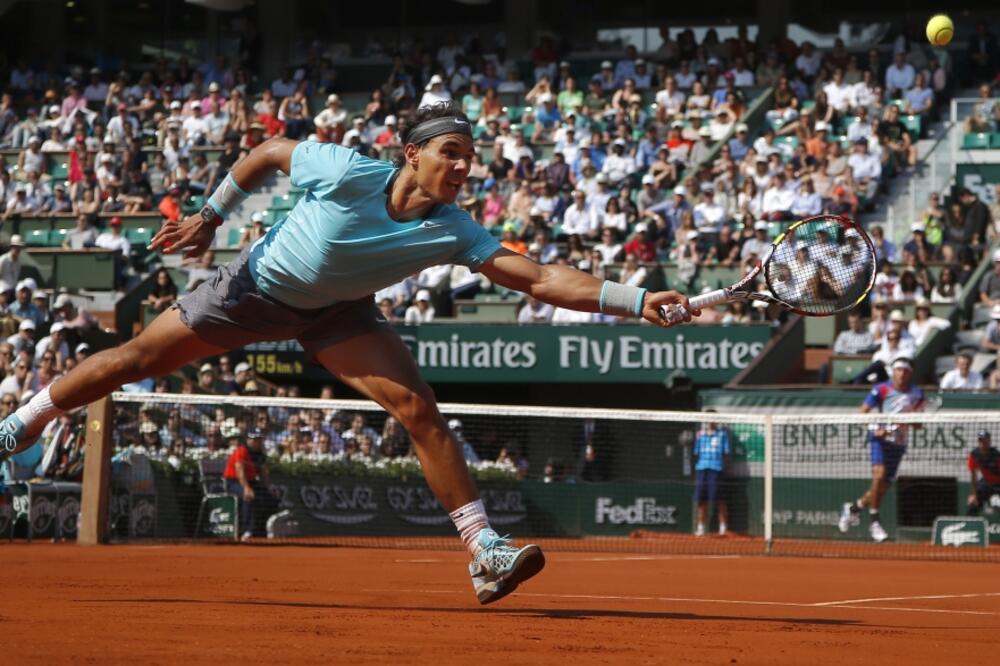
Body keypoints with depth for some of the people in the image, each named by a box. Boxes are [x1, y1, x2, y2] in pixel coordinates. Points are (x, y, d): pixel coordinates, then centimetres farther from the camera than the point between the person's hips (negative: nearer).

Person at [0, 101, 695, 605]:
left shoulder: (453, 231, -24)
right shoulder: (347, 174, -31)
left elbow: (540, 278, -31)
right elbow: (269, 150, -12)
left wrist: (635, 300, -42)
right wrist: (209, 217, -5)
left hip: (336, 312, 2)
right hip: (258, 286, -2)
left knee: (420, 409, -14)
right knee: (135, 360, 0)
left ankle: (485, 552, -13)